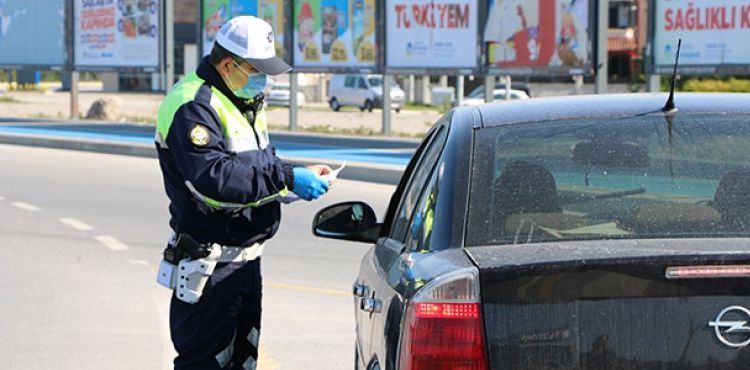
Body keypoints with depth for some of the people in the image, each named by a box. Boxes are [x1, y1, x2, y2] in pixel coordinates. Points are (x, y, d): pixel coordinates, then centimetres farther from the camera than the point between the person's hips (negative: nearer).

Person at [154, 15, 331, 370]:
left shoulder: (244, 102, 15)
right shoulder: (193, 106, -18)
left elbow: (260, 163, 22)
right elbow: (212, 180, -29)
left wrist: (300, 174, 1)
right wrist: (286, 178, -29)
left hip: (246, 257, 10)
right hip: (211, 266, -10)